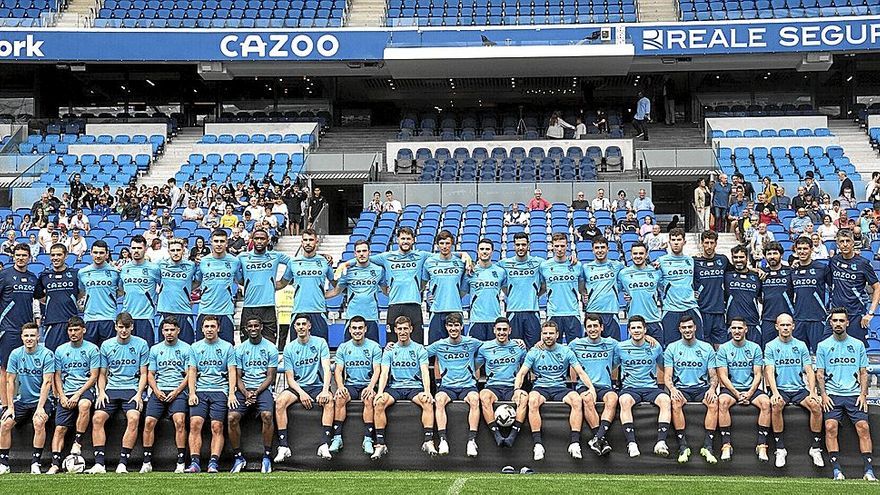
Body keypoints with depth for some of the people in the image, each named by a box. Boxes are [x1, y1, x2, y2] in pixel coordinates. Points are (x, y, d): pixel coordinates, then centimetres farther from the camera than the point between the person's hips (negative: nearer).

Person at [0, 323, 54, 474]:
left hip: (42, 399, -4)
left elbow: (47, 382, -16)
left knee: (39, 422, -28)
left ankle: (35, 463, -18)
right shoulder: (15, 354, -1)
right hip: (22, 400, 4)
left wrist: (40, 407, -22)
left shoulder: (47, 354, -12)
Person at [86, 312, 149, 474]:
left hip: (132, 389, -2)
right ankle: (99, 463, -22)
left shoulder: (141, 344, 5)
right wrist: (101, 392, 0)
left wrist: (139, 394, -7)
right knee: (97, 418, -22)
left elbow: (143, 374, 7)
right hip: (111, 389, 2)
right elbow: (102, 374, 17)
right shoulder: (106, 345, 12)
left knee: (133, 418, -29)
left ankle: (123, 463, -26)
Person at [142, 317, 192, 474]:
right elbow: (150, 374, 15)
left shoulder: (186, 348, 6)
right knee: (149, 421, -15)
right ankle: (147, 462, -8)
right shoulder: (155, 349, 16)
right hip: (159, 392, 3)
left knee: (179, 420, -25)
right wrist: (157, 391, -3)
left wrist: (176, 392, -9)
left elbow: (189, 375, 2)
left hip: (178, 391, -3)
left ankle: (181, 462, -21)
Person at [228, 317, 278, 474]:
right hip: (244, 389, 2)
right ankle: (238, 457, -8)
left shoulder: (270, 348, 4)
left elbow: (270, 377, 1)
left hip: (263, 388, -2)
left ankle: (267, 456, -17)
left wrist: (256, 393, -13)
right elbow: (238, 377, 8)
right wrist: (246, 393, -11)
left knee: (267, 415, -31)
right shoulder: (240, 349, 11)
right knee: (232, 417, -23)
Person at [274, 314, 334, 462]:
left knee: (329, 400, -34)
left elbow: (326, 369, -7)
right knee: (279, 401, -28)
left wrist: (325, 390, -24)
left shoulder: (320, 343, 2)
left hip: (317, 386, -2)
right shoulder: (289, 348, 6)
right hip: (297, 387, 2)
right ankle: (283, 446, -27)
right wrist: (301, 393, -16)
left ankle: (324, 445, -37)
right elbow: (290, 377, 3)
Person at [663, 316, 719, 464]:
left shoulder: (707, 348, 11)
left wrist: (712, 388, -13)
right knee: (676, 404, -34)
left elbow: (713, 375, 9)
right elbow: (667, 376, 4)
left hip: (701, 387, 1)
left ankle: (707, 446, -30)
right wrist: (672, 389, -18)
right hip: (680, 388, -1)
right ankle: (683, 447, -32)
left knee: (714, 402, -32)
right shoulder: (672, 348, 9)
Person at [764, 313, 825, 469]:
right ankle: (780, 449, -24)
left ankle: (815, 448, -13)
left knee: (816, 405, -26)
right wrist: (775, 393, -22)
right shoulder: (771, 346, 4)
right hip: (780, 389, -2)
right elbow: (770, 372, -6)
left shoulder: (801, 345, 11)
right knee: (776, 406, -34)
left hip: (799, 389, 2)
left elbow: (809, 371, 6)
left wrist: (812, 392, -10)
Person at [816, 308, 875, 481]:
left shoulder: (858, 345, 12)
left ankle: (869, 470, -14)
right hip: (832, 395, -1)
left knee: (863, 427, -16)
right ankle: (836, 469, -18)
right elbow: (819, 374, 8)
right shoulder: (823, 346, 9)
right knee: (831, 426, -20)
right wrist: (823, 395, -5)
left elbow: (863, 372, 13)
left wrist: (863, 394, 0)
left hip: (854, 394, 1)